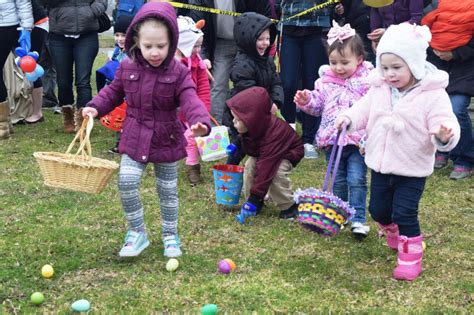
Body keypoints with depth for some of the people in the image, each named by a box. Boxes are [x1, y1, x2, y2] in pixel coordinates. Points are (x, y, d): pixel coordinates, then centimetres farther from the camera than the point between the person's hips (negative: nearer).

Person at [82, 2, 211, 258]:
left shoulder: (178, 73, -13)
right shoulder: (127, 68, -5)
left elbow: (190, 100, -25)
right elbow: (113, 92, 10)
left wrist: (200, 122, -45)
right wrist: (95, 107, -6)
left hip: (166, 140, -1)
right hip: (135, 139, 2)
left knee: (168, 190, 11)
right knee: (126, 182, -13)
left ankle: (170, 235, 32)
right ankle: (137, 233, 8)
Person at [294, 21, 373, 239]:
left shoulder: (368, 80, -6)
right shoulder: (326, 81, 3)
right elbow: (318, 105, 11)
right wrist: (306, 101, -9)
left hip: (358, 140, -3)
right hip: (332, 139, 4)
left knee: (357, 180, -6)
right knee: (338, 181, 15)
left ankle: (358, 219, 2)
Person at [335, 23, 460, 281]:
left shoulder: (433, 94, -16)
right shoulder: (378, 89, -2)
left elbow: (445, 122, -21)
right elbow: (364, 110, 8)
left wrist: (443, 136, -44)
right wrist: (348, 118, -13)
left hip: (412, 169, -5)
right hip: (381, 164, 5)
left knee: (404, 213, -5)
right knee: (378, 210, 16)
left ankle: (411, 257, 15)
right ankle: (394, 233, 47)